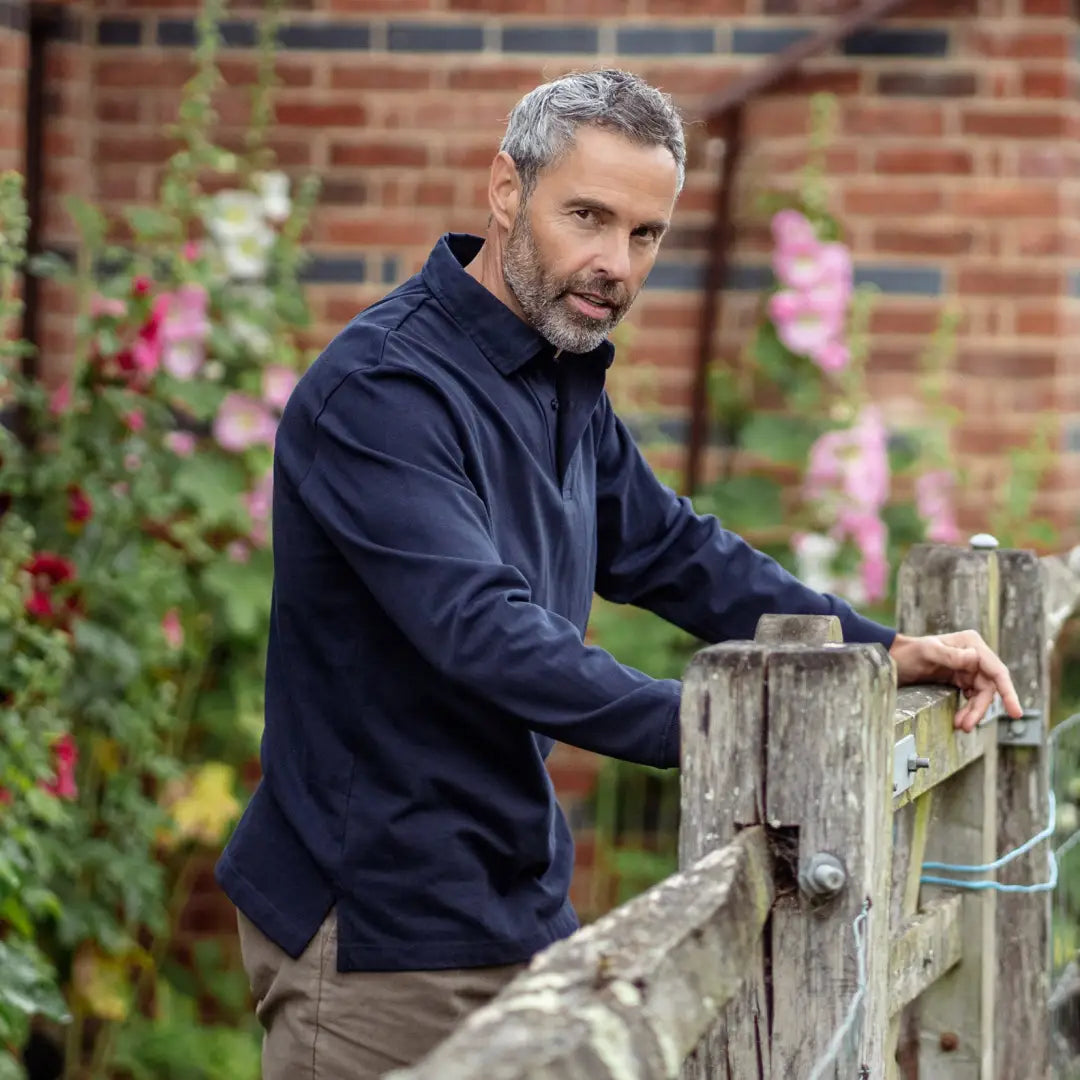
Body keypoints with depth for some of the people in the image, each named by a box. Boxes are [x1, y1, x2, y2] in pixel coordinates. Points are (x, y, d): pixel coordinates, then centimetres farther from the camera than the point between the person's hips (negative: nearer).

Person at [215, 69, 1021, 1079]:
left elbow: (674, 553, 20)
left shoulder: (566, 387, 11)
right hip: (379, 927, -9)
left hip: (519, 909, 9)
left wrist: (888, 652, 8)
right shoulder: (381, 389, -19)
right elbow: (480, 625, -30)